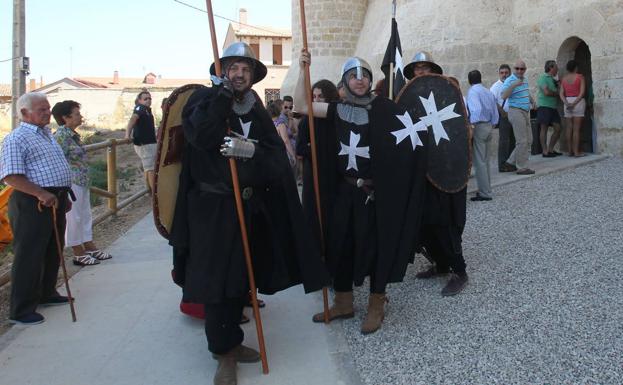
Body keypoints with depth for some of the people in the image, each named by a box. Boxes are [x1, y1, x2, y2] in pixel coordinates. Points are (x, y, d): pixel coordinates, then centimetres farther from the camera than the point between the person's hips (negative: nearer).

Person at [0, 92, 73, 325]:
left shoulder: (47, 134, 17)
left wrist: (64, 196, 23)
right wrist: (41, 194, -27)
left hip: (55, 201, 9)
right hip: (32, 204, -9)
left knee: (53, 251, 18)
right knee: (29, 255, -3)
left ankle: (46, 293, 35)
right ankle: (21, 310, 6)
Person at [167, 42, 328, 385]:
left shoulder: (257, 110, 12)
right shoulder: (204, 99, -2)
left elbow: (278, 155, 0)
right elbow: (201, 135, -24)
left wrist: (251, 150, -19)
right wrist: (222, 92, -22)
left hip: (250, 207, 5)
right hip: (212, 207, -5)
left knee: (240, 279, 12)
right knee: (216, 278, -5)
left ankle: (230, 341, 29)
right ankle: (224, 352, 7)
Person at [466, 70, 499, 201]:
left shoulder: (472, 91, -10)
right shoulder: (489, 92, 13)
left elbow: (476, 109, -26)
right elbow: (495, 113, 15)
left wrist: (471, 125, -25)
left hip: (478, 126, -8)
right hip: (489, 126, 8)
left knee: (479, 161, -5)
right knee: (485, 161, 16)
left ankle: (484, 193, -4)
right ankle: (486, 189, 24)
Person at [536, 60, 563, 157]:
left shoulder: (553, 79, 20)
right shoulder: (543, 77, -5)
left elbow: (557, 92, 21)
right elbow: (546, 92, -15)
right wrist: (556, 93, 0)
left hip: (553, 107, 8)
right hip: (544, 106, -8)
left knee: (558, 128, 3)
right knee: (544, 128, -5)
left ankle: (550, 150, 12)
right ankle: (545, 152, -3)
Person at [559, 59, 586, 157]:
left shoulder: (564, 78, 9)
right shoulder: (580, 77, -3)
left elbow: (561, 94, 1)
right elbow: (582, 92, -13)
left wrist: (567, 103, -10)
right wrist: (574, 104, -14)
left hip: (567, 103, 4)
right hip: (578, 102, -4)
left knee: (569, 129, 6)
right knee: (576, 129, -6)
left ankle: (570, 151, 6)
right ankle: (576, 152, -6)